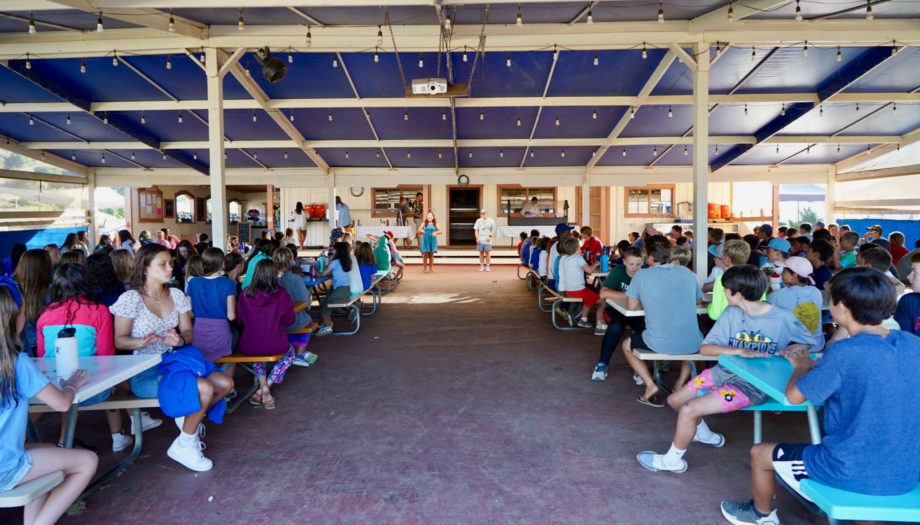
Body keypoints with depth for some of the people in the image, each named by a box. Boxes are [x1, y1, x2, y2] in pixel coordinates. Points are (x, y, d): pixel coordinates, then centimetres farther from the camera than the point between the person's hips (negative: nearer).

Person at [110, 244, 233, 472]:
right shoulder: (131, 299, -9)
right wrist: (143, 341, -29)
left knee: (225, 384, -11)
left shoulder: (176, 295, 8)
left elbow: (188, 331, 9)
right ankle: (184, 445, -4)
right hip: (145, 373, -6)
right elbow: (119, 341, -8)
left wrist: (180, 339, -14)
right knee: (204, 389, -27)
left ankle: (189, 419, 15)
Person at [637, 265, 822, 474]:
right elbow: (705, 348, -8)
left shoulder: (783, 318, -12)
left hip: (755, 384, -6)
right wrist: (740, 351, -24)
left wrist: (788, 350, -19)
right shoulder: (731, 313, -3)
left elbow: (815, 343, 1)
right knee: (675, 400, 9)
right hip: (725, 371, 6)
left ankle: (672, 460, 5)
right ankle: (704, 433, 39)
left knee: (689, 410, -20)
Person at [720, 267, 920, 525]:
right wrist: (815, 365, 9)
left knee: (760, 454, 17)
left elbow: (794, 396, -12)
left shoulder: (846, 351, -24)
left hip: (853, 472, -6)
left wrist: (801, 366, 6)